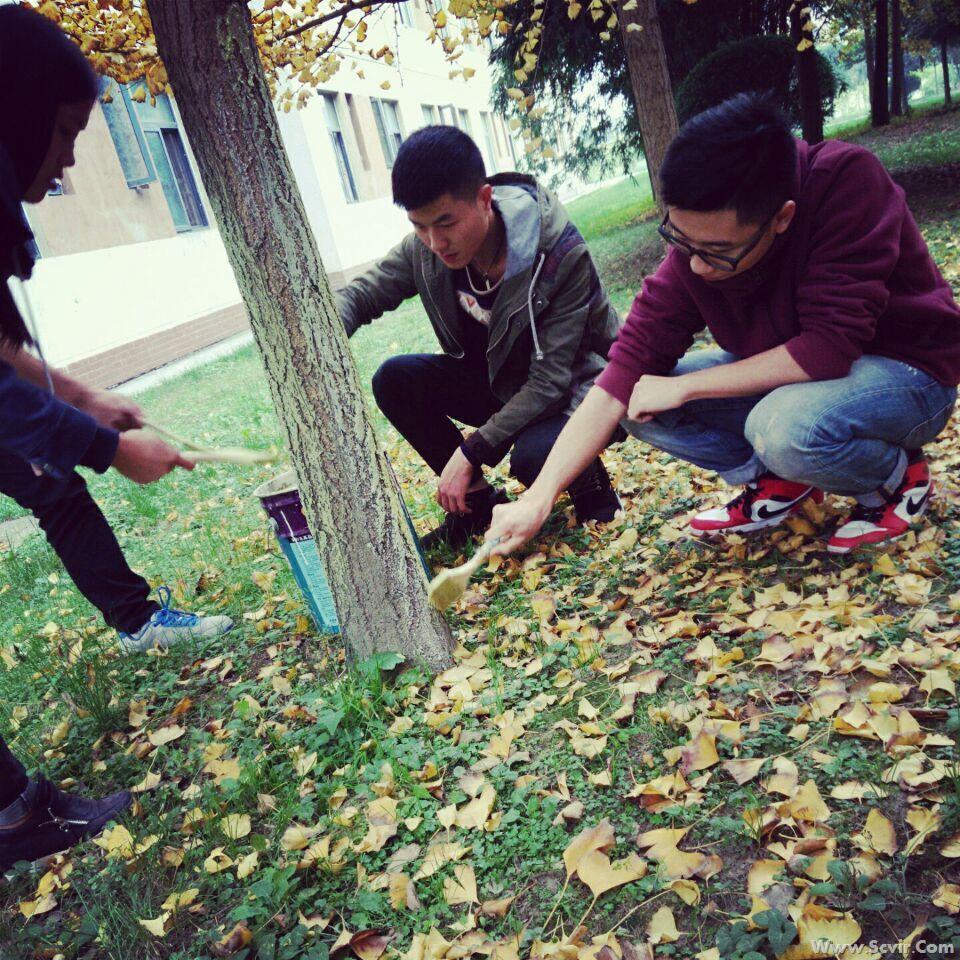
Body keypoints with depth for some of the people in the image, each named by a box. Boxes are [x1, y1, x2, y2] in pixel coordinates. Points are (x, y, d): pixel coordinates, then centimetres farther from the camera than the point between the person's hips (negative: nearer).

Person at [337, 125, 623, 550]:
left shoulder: (561, 256, -28)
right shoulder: (424, 249, -13)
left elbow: (549, 379, -28)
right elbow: (359, 295, -2)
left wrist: (471, 451, -30)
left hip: (573, 386, -6)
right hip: (497, 380, 6)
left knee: (533, 456, -37)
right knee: (394, 380, -16)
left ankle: (589, 483, 1)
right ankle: (478, 500, 0)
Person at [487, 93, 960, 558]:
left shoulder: (848, 180, -30)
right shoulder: (697, 243, -16)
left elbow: (831, 346, -33)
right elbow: (628, 366, -18)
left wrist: (685, 387, -26)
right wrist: (538, 498, -23)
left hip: (907, 372, -5)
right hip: (787, 371, 5)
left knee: (783, 425, -36)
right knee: (640, 398, -10)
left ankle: (898, 477, -4)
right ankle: (778, 484, 5)